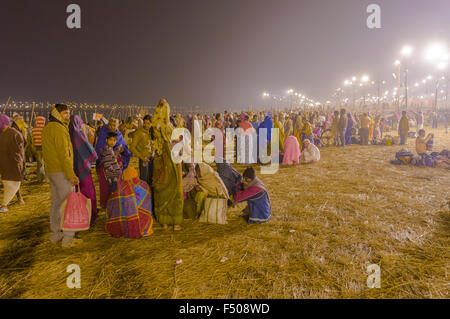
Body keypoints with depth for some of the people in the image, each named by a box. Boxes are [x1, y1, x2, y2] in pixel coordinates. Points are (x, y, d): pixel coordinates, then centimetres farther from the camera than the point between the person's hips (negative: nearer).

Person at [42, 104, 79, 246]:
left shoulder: (47, 128, 12)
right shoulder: (59, 129, -18)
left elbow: (47, 151, 14)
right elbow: (64, 155, -22)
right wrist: (71, 175, -21)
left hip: (51, 170, 9)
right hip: (61, 172, -9)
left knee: (56, 202, 16)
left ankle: (55, 234, 26)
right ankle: (68, 237, 4)